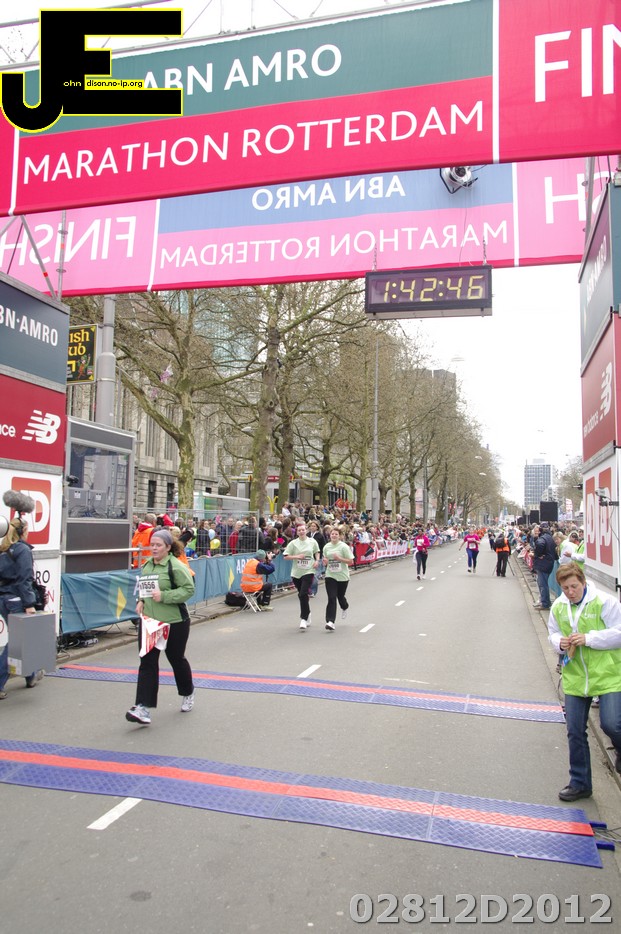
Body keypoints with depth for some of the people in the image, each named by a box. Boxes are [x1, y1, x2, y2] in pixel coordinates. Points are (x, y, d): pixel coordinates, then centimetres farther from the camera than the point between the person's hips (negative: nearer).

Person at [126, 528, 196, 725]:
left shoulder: (175, 566, -14)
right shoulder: (146, 565, 8)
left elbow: (188, 589, -17)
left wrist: (164, 596, -23)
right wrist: (141, 601, 4)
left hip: (174, 622, -5)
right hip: (149, 621, 6)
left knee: (176, 659, 12)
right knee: (147, 663, -1)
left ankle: (188, 693, 38)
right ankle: (144, 708, -1)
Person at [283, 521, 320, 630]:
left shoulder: (312, 542, 3)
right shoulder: (293, 543, 0)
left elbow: (317, 552, 20)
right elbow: (285, 557, -1)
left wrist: (317, 561, 3)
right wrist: (297, 556, -14)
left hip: (308, 572, -2)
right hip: (296, 573, 2)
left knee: (303, 594, -15)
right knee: (301, 595, 12)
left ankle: (304, 619, -8)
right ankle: (307, 614, 35)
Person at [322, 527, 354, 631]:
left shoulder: (344, 546, -9)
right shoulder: (326, 547, 4)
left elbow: (350, 561, -9)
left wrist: (339, 558, -22)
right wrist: (325, 561, -4)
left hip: (342, 576, -2)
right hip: (330, 576, 2)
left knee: (340, 596, 13)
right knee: (331, 598, -9)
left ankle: (345, 608, 49)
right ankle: (330, 621, -11)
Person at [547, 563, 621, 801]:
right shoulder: (558, 607, 3)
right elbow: (552, 634, 15)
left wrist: (589, 638, -22)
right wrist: (559, 642, -8)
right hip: (574, 678, 5)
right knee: (575, 732, 8)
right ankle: (580, 783, 25)